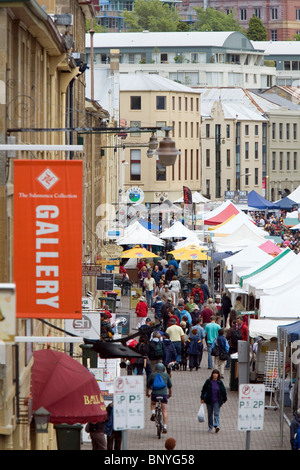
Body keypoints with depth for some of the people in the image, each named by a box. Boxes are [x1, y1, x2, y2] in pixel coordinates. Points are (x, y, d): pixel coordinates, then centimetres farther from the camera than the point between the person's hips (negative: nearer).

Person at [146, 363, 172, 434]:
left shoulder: (152, 375, 12)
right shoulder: (166, 375, 14)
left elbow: (148, 385, 18)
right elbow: (170, 386, 23)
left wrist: (147, 393, 35)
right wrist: (170, 393, 40)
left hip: (155, 393, 0)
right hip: (164, 393, 0)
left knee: (153, 403, 31)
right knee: (164, 411, 4)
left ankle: (153, 413, 3)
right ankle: (165, 427, -4)